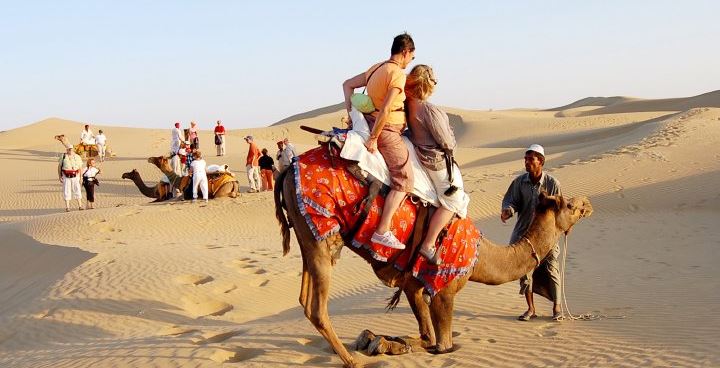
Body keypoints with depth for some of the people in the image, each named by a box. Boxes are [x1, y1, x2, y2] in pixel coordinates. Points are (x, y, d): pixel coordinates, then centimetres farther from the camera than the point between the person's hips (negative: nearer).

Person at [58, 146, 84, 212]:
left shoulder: (77, 157, 4)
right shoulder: (63, 157, 2)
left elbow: (80, 167, 7)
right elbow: (59, 166, 7)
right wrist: (59, 176, 2)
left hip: (75, 176, 1)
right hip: (66, 177, -1)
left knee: (77, 190, -1)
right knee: (66, 192, -2)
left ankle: (80, 206, 6)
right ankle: (67, 207, 2)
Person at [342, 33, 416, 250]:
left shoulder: (376, 68, 13)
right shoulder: (398, 74, -14)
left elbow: (347, 85, 20)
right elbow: (385, 110, -21)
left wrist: (351, 114, 15)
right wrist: (373, 139, -17)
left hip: (372, 123, 10)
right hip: (387, 130, -10)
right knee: (404, 179, -9)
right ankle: (382, 232, -18)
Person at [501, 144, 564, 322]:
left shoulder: (552, 183, -5)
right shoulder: (519, 182, -1)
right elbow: (510, 200, 2)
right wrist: (508, 210, -19)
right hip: (524, 232, 2)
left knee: (551, 268, -1)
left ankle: (556, 307, 15)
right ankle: (531, 309, 14)